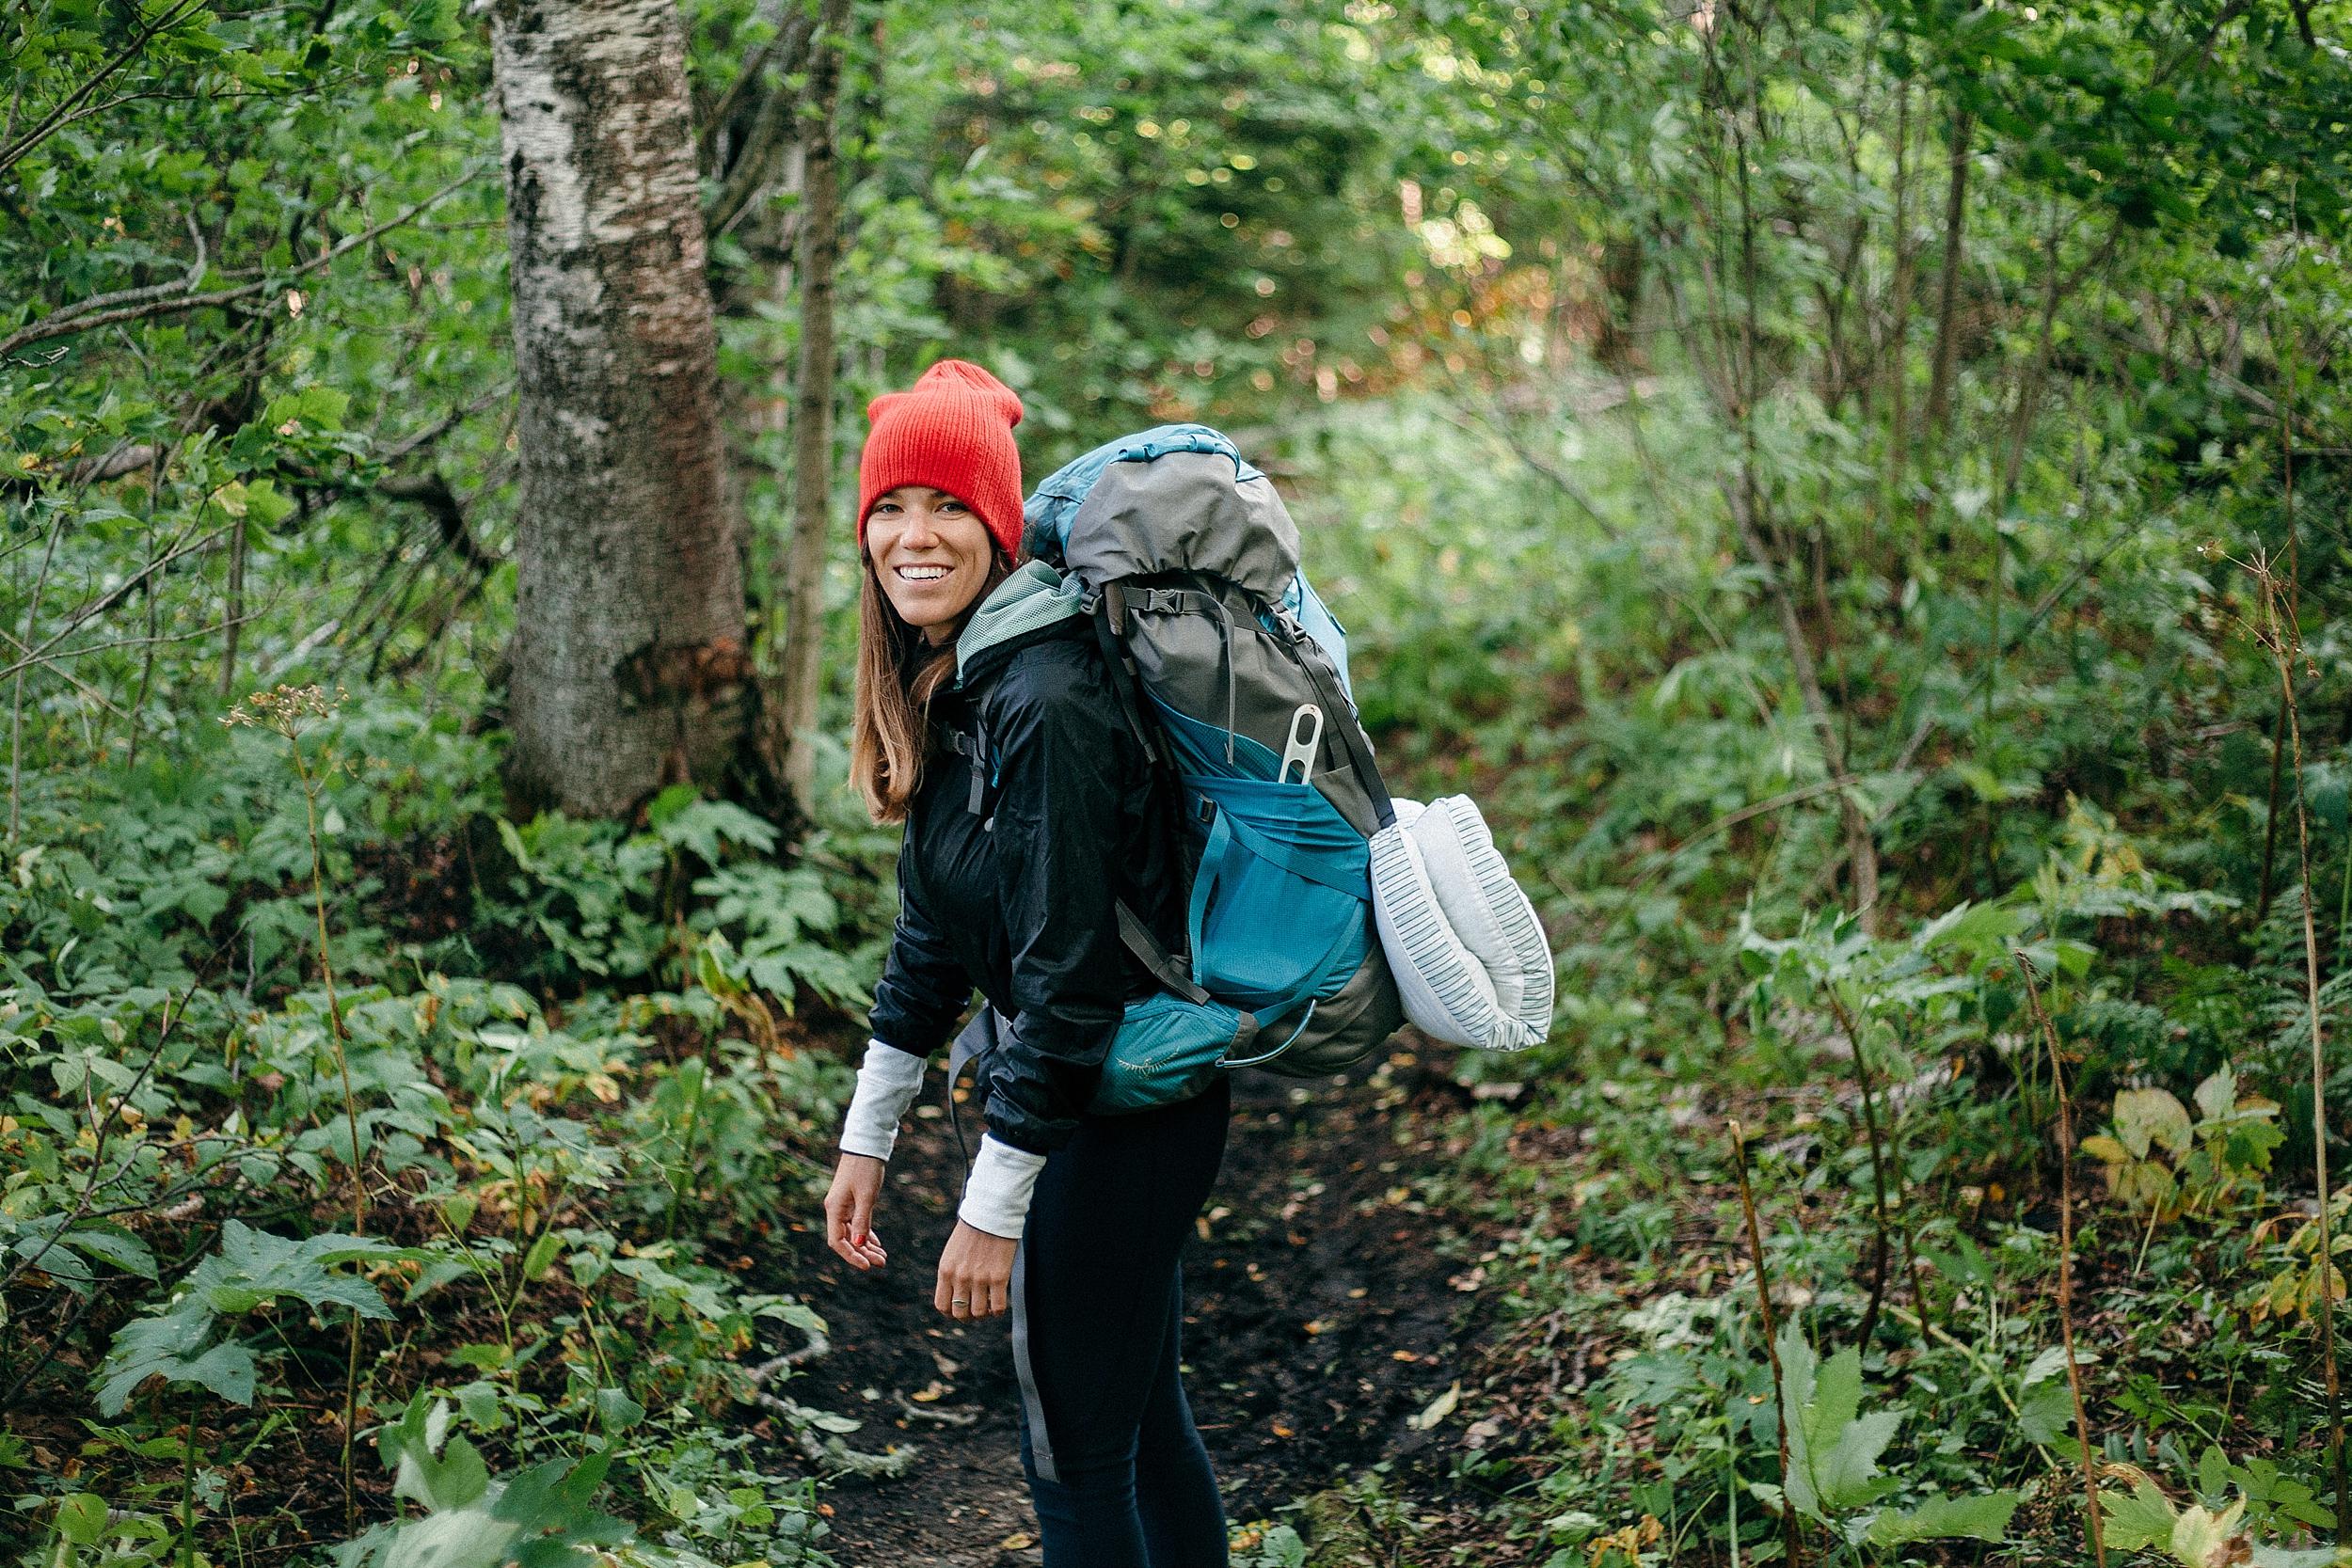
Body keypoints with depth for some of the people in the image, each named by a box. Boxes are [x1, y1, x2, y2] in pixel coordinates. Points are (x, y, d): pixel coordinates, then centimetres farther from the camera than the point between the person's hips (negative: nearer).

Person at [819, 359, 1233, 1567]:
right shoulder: (945, 687, 5)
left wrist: (992, 1206, -20)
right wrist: (866, 1141, 14)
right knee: (1143, 1417, 21)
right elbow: (933, 927, 13)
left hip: (1123, 1104, -9)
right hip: (1082, 1093, 9)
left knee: (1076, 1449, 1)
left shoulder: (1047, 702, -24)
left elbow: (1067, 970, -24)